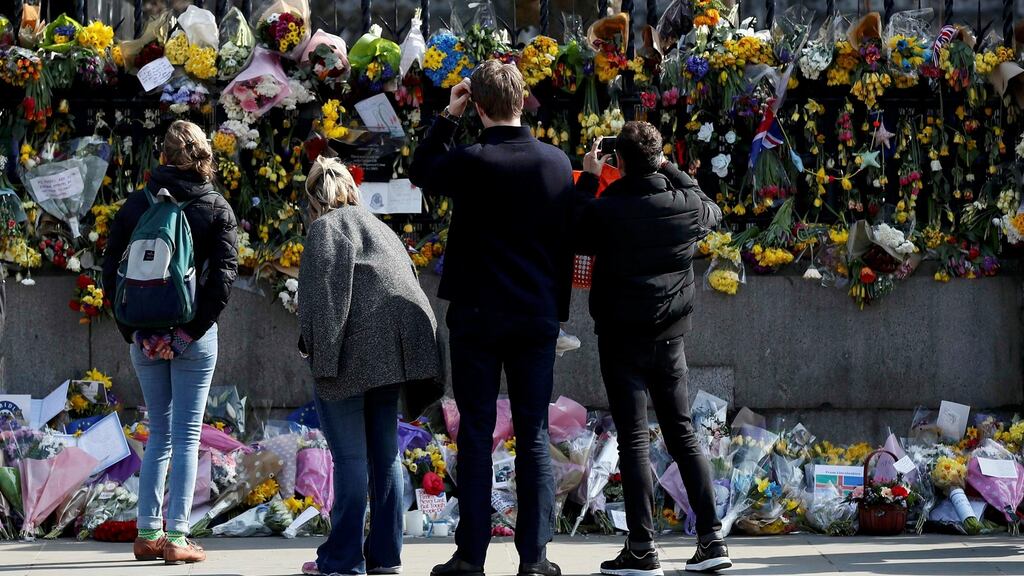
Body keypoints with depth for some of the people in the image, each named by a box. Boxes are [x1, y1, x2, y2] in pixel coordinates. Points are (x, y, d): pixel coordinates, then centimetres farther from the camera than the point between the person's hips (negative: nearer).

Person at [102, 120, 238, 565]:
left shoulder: (136, 205, 4)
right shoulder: (216, 207, -2)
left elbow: (111, 270, 0)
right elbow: (224, 273, -11)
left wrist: (132, 329, 1)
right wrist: (193, 329, -11)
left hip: (144, 338, 3)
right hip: (193, 336, -3)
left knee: (158, 434, 14)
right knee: (186, 436, 1)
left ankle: (148, 534, 11)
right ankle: (176, 537, -4)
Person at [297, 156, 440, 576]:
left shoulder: (326, 228, -2)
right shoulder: (379, 227, 23)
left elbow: (322, 289, -13)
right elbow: (408, 281, 22)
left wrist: (317, 349, -13)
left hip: (353, 356, -8)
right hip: (392, 357, 8)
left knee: (350, 458, -6)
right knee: (385, 455, 12)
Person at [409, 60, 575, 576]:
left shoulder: (471, 163, -12)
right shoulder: (557, 163, 1)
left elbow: (421, 170, 10)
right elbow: (567, 241, 8)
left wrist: (447, 117, 12)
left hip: (477, 317, -3)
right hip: (538, 318, 3)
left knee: (475, 433, 2)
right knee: (534, 436, 6)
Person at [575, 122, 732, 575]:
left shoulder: (604, 210, -16)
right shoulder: (685, 206, -5)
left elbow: (576, 236, 5)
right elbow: (712, 211, 20)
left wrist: (588, 179, 11)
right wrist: (672, 172, 20)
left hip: (621, 339, -4)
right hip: (670, 336, 4)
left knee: (634, 439, -1)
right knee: (682, 434, 11)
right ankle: (712, 538, 9)